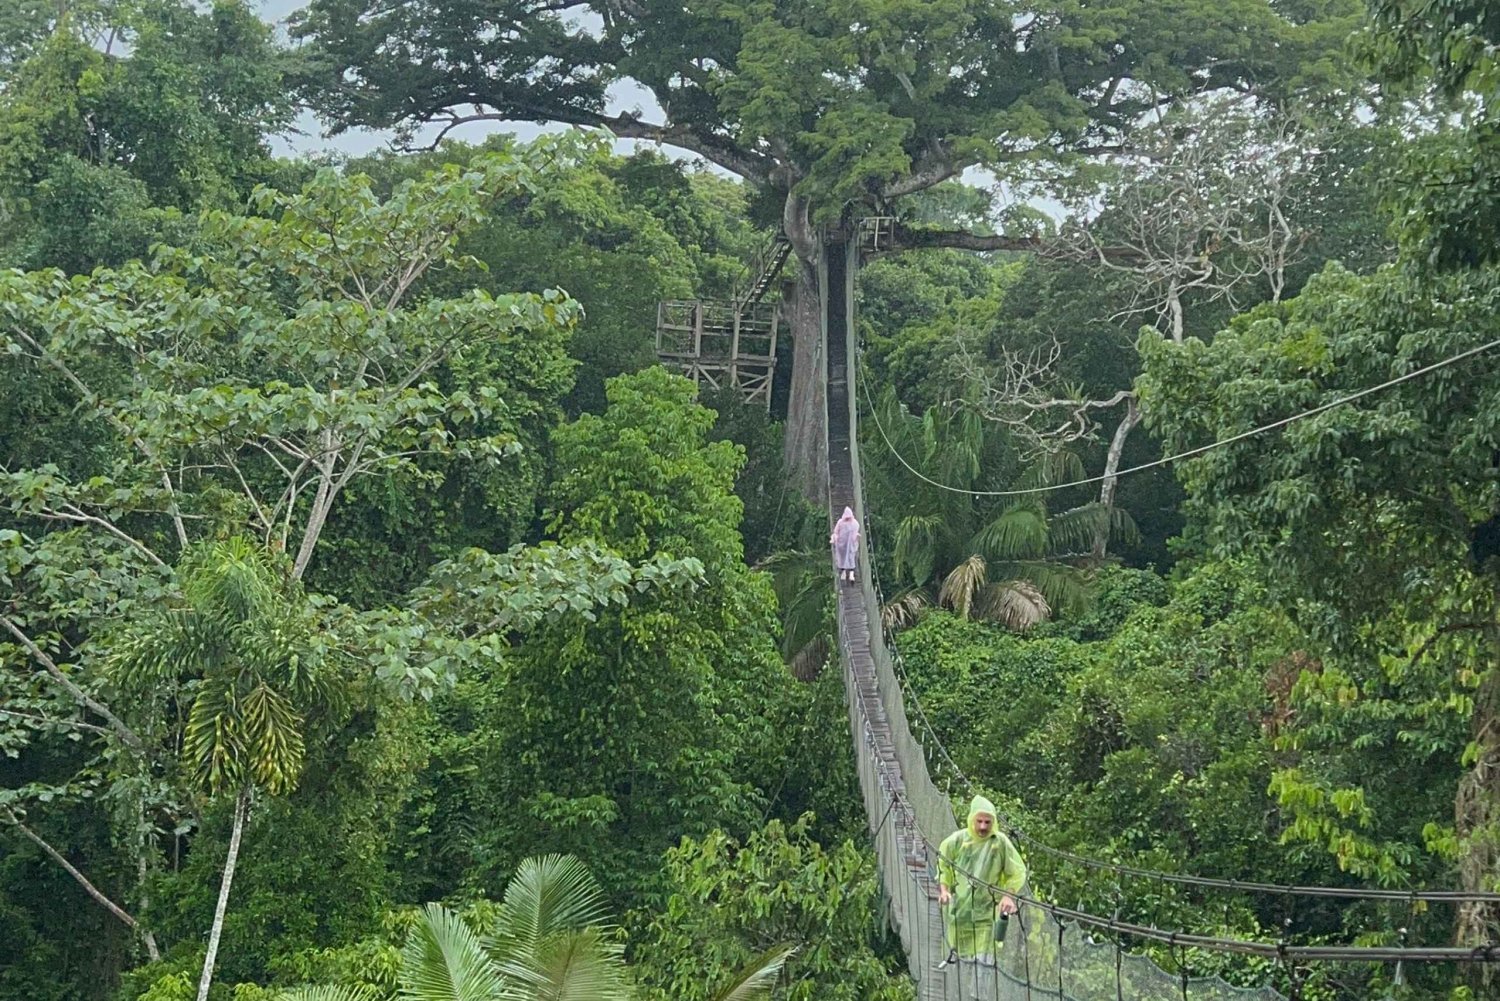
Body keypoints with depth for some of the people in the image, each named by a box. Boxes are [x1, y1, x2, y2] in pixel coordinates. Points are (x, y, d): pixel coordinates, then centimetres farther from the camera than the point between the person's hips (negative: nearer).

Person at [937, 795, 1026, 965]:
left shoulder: (1001, 842, -3)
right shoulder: (957, 840, -4)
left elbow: (1017, 872, 6)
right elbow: (942, 867, 10)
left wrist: (1009, 895, -9)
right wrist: (943, 889, -6)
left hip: (986, 914, -1)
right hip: (959, 912, 1)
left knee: (983, 961, -9)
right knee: (958, 958, 8)